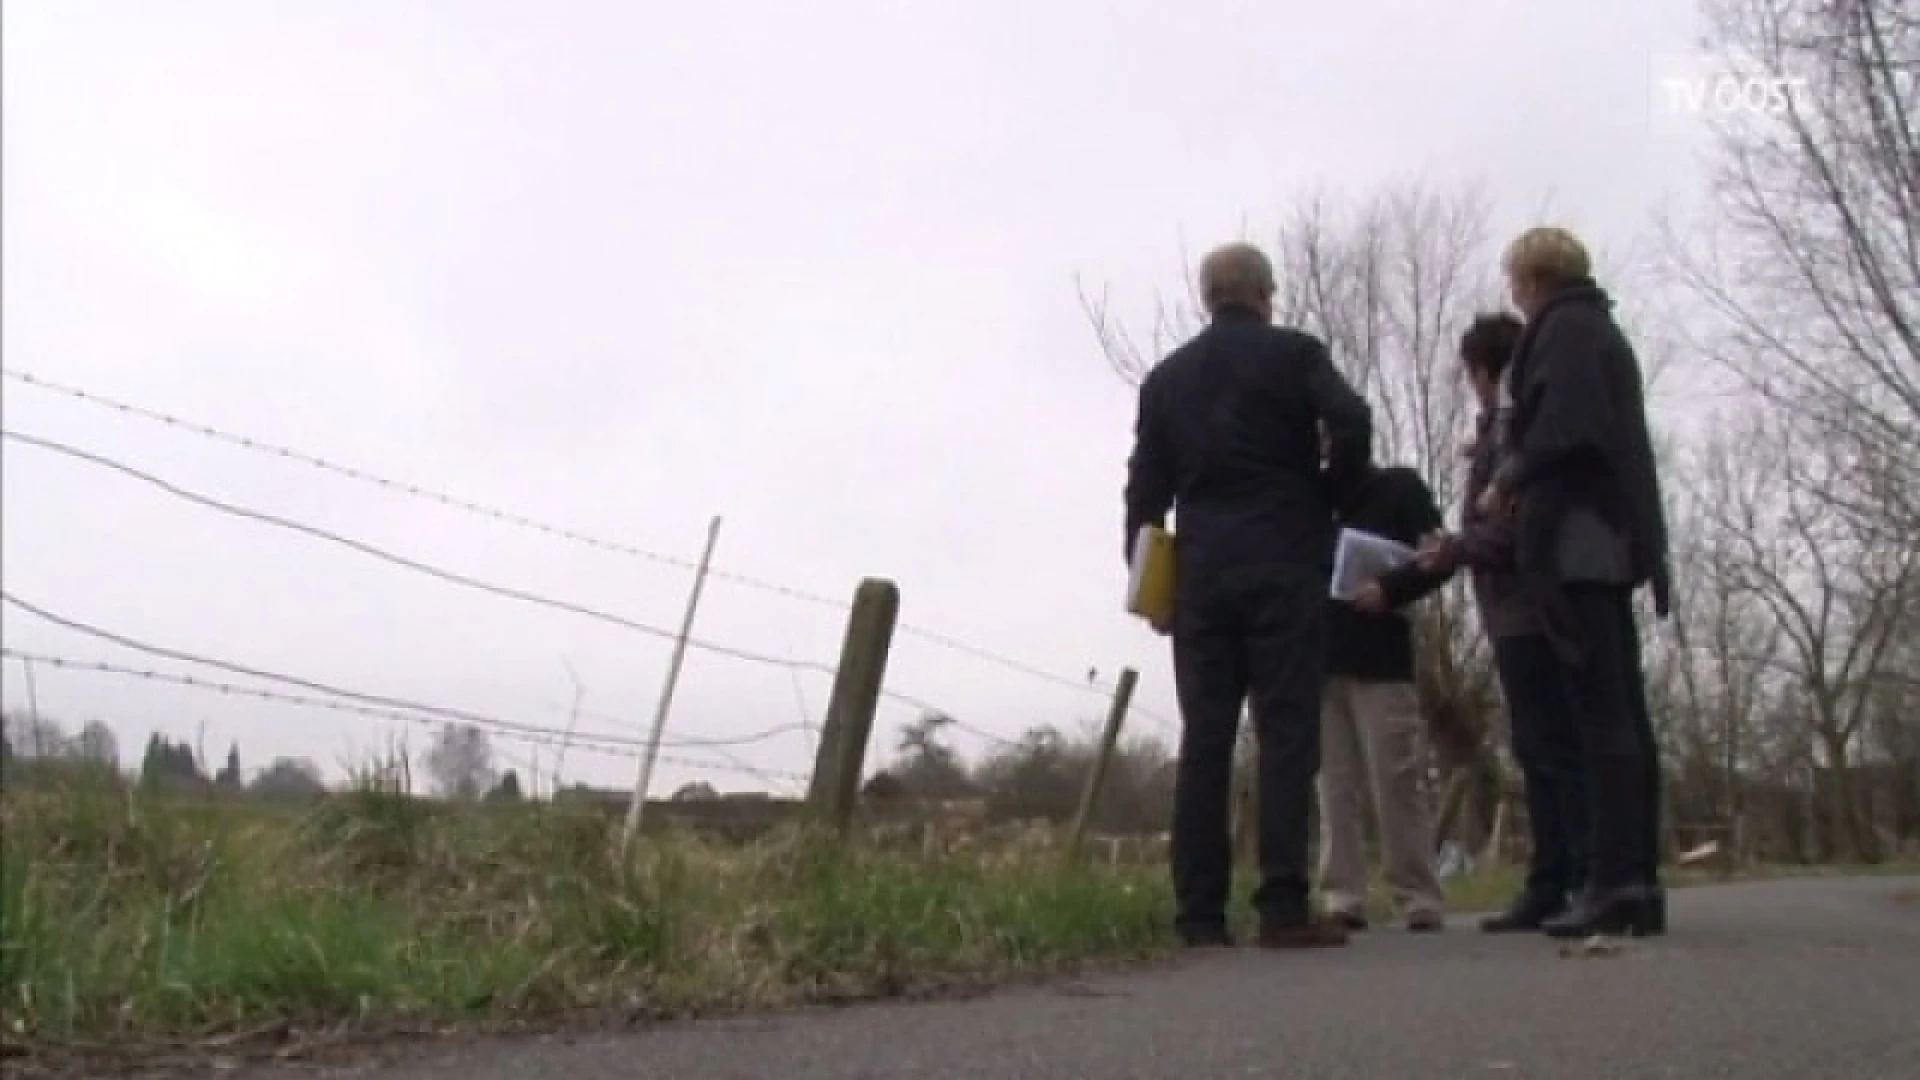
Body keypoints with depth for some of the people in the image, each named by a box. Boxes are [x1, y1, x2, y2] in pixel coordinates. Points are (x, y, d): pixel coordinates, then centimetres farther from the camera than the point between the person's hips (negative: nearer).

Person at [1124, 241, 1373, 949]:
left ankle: (1200, 913, 1)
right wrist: (1328, 500, 3)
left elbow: (1144, 488, 9)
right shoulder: (1295, 353, 4)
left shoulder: (1166, 376, 14)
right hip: (1283, 566, -3)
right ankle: (1282, 907, -9)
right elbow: (1352, 425, -13)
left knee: (1203, 739, 2)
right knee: (1286, 732, -4)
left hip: (1200, 573, 3)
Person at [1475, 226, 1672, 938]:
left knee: (1600, 710, -13)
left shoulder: (1564, 327, -4)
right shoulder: (1601, 331, 24)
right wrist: (1519, 477, 17)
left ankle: (1615, 882, -15)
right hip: (1610, 537, 10)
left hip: (1574, 539, -10)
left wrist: (1510, 479, -3)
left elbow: (1565, 427, -18)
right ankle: (1638, 881, 8)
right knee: (1623, 709, 6)